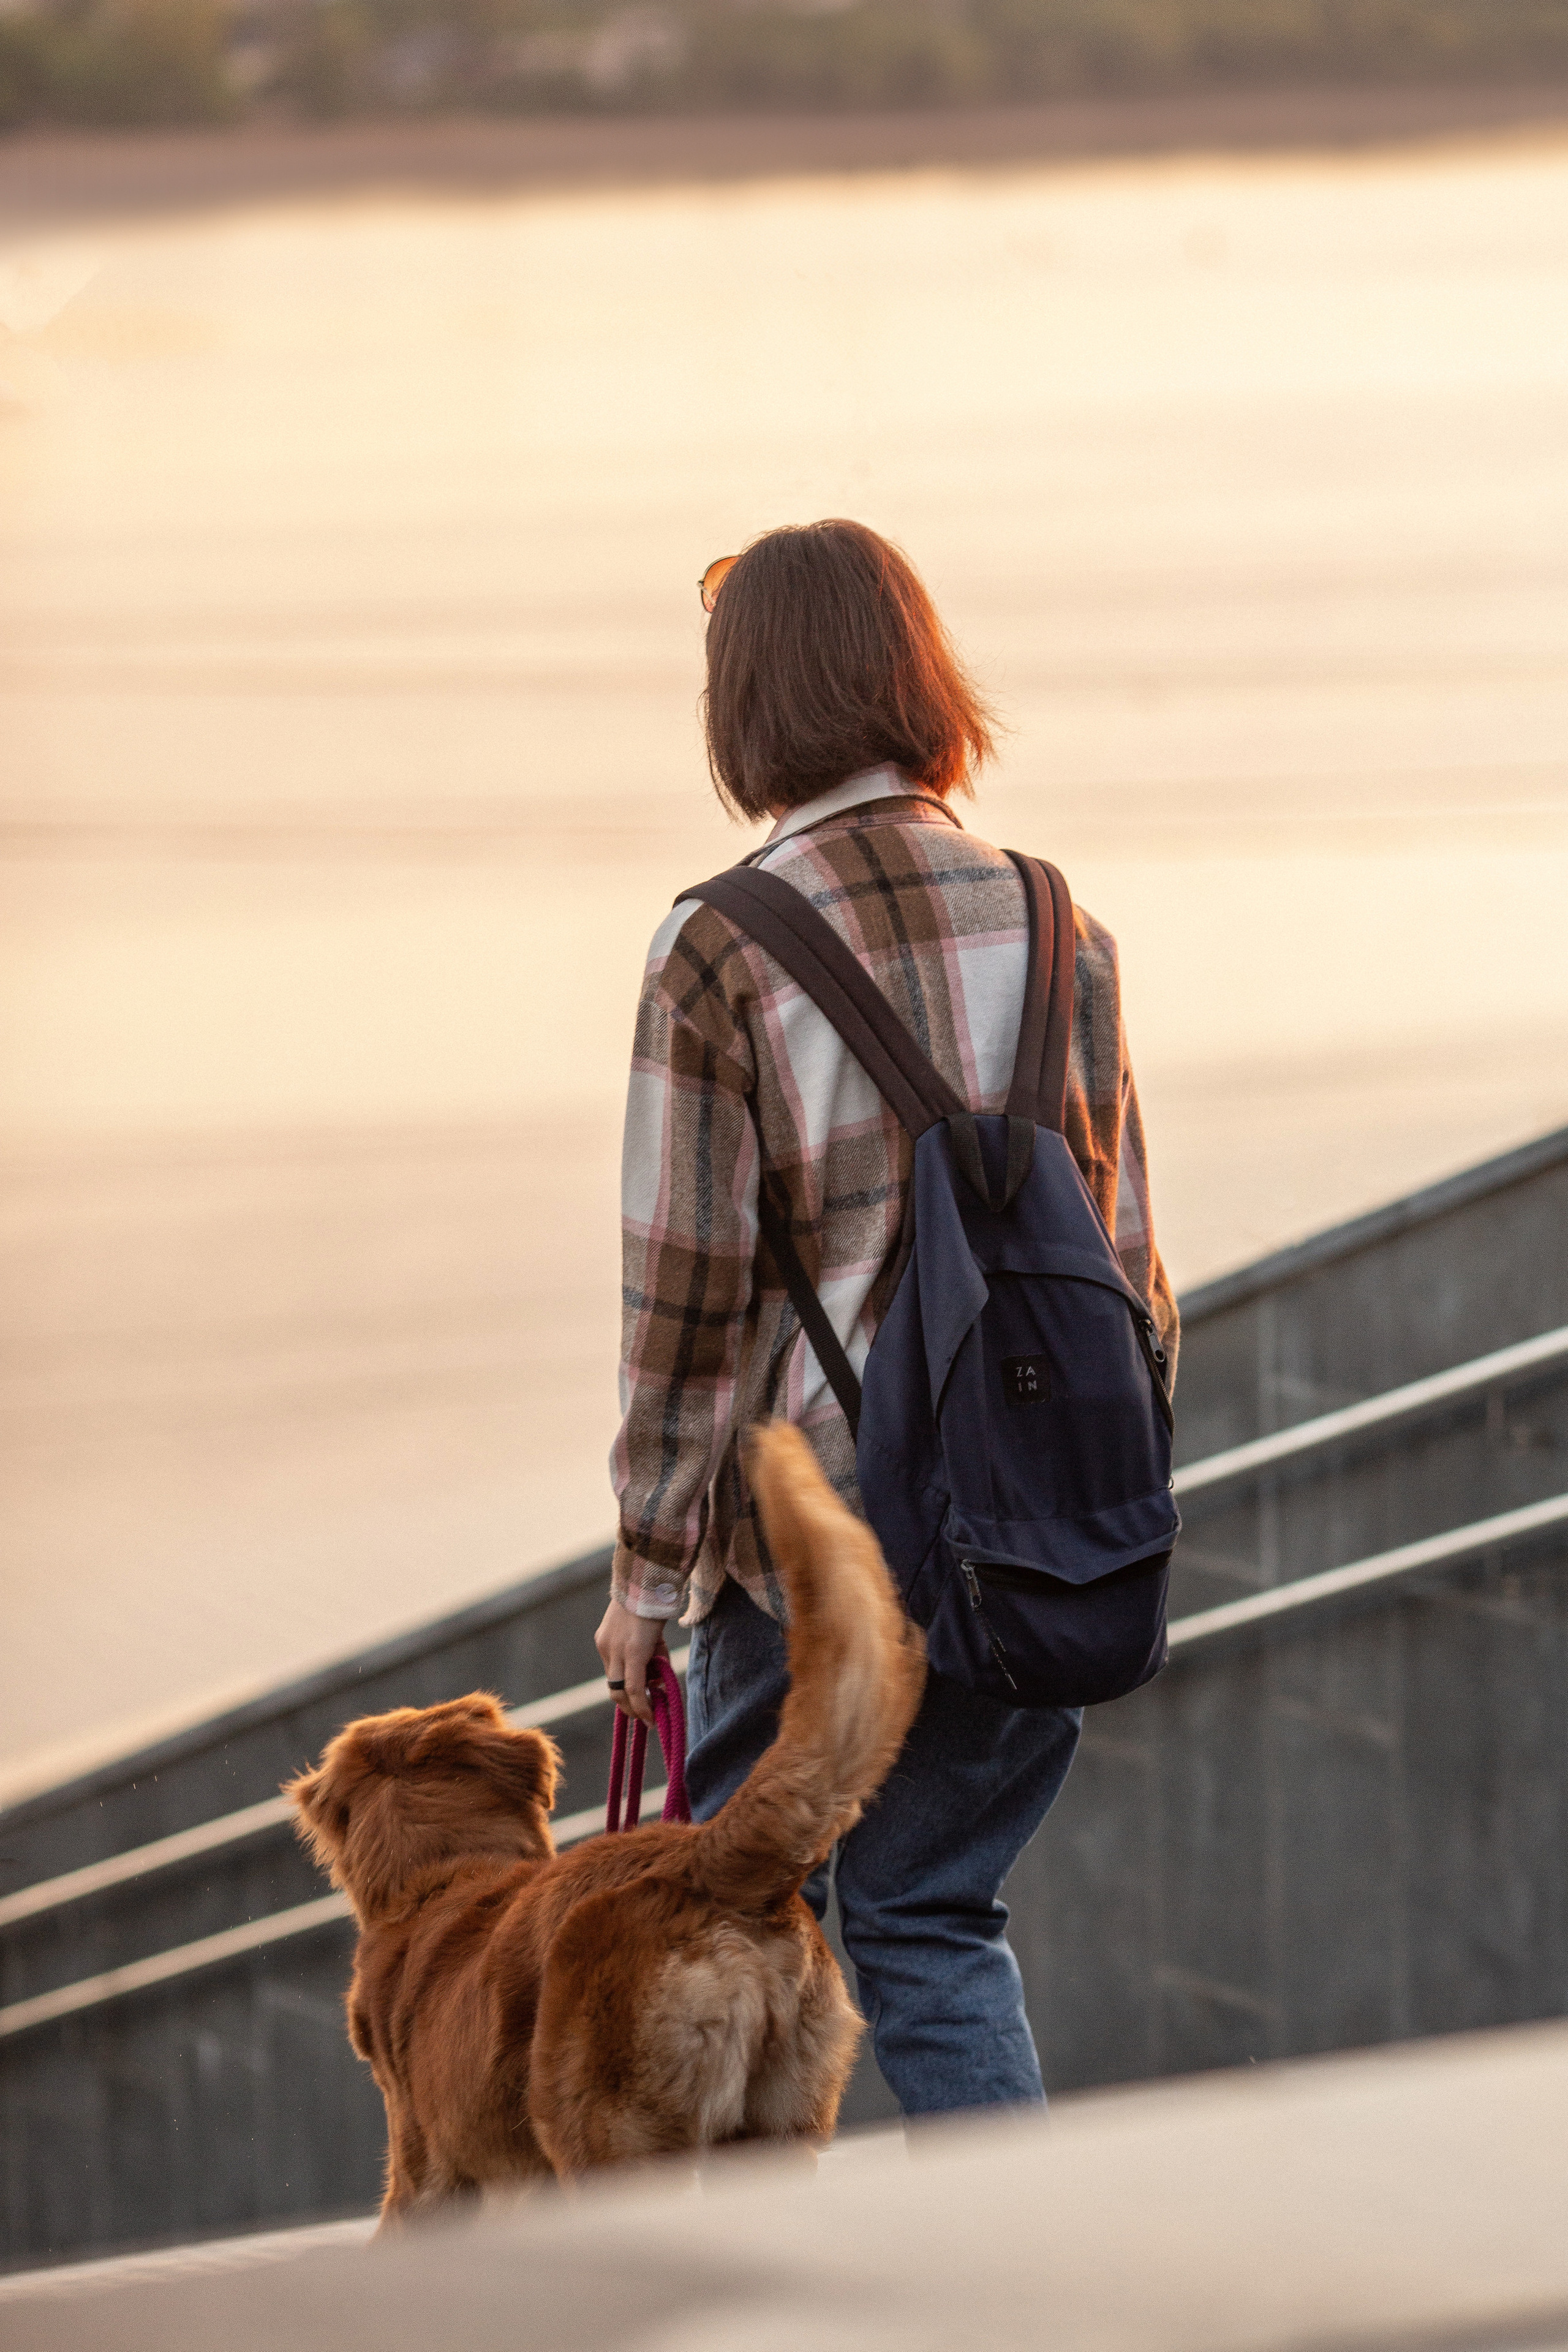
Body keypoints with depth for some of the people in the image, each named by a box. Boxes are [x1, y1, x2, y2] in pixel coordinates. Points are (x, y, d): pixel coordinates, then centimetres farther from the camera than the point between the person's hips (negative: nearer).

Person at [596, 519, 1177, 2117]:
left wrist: (646, 1565, 0)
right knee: (934, 1918, 11)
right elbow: (1124, 1249, 9)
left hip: (815, 1510, -4)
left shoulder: (718, 949, -8)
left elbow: (685, 1284, -7)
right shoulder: (1056, 927, 5)